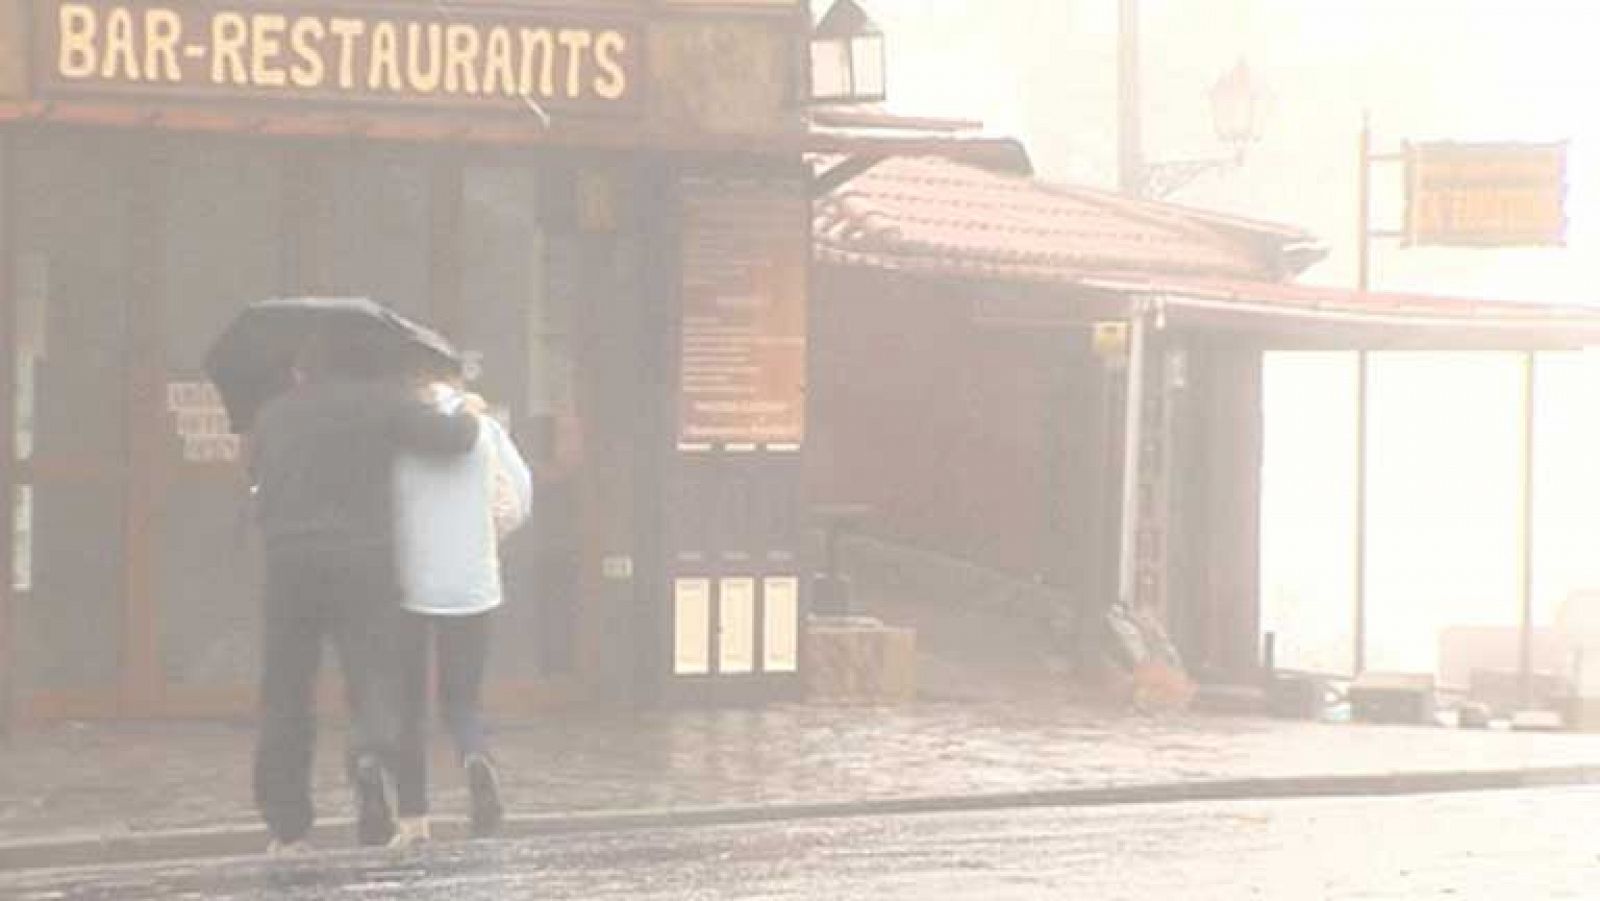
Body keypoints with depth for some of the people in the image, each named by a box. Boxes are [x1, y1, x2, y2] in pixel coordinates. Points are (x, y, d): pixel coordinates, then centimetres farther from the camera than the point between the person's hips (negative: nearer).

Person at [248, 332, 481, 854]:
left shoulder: (275, 414, 11)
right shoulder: (381, 401, 2)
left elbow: (257, 476, 22)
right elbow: (449, 440, -5)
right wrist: (469, 418, 15)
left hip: (289, 564, 2)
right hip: (362, 562, -2)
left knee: (285, 698, 9)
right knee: (372, 679, 1)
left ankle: (286, 826, 8)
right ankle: (371, 757, -32)